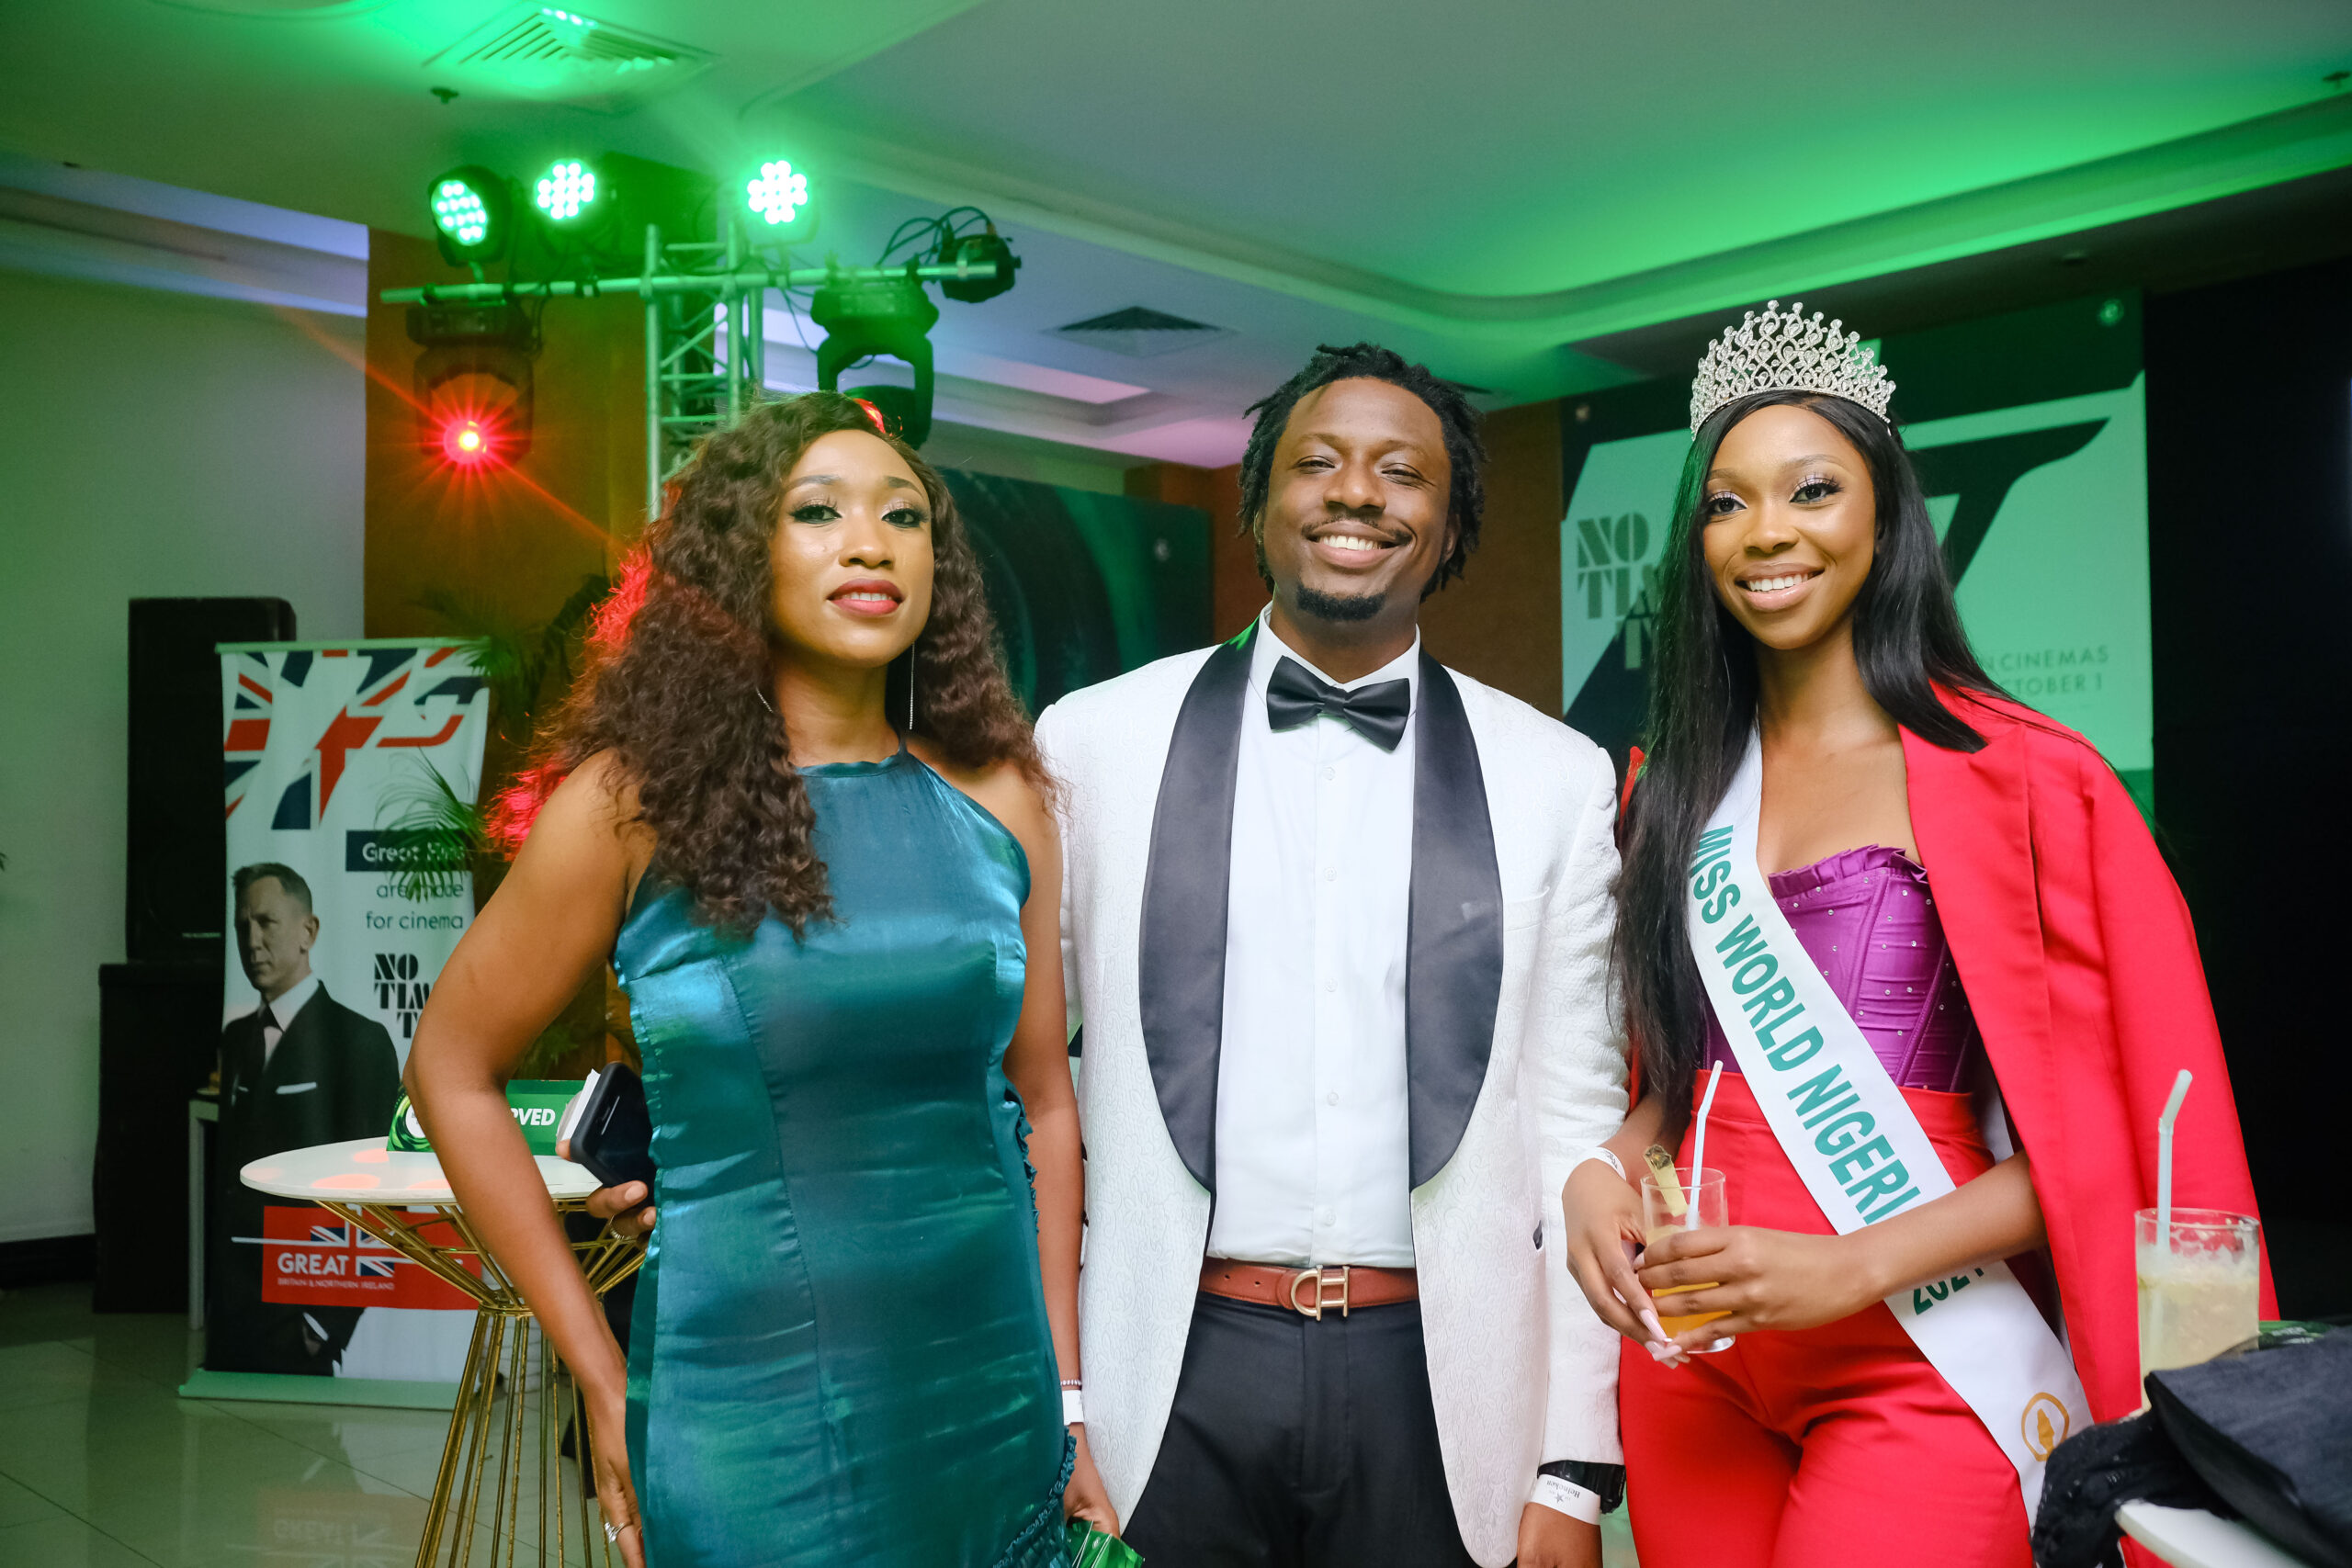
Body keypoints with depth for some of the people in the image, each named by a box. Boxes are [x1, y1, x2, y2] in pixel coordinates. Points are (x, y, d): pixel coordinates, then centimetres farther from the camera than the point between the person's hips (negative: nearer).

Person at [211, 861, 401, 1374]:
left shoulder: (360, 1040, -8)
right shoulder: (237, 1037, 13)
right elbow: (227, 1168, 16)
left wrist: (330, 1318, -14)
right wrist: (213, 1301, 10)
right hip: (231, 1307, 6)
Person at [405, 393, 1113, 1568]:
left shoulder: (993, 795, 1)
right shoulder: (636, 800, -8)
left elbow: (1041, 1102, 5)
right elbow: (452, 1072, 0)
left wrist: (1067, 1396, 5)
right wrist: (602, 1378, -1)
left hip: (994, 1405, 4)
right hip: (751, 1417, -3)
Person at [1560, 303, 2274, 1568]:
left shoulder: (2022, 782, -7)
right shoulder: (1677, 787, 8)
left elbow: (2093, 1133, -9)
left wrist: (1850, 1269, -18)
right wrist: (1601, 1176, -4)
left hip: (1918, 1370, -4)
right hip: (1691, 1351, 5)